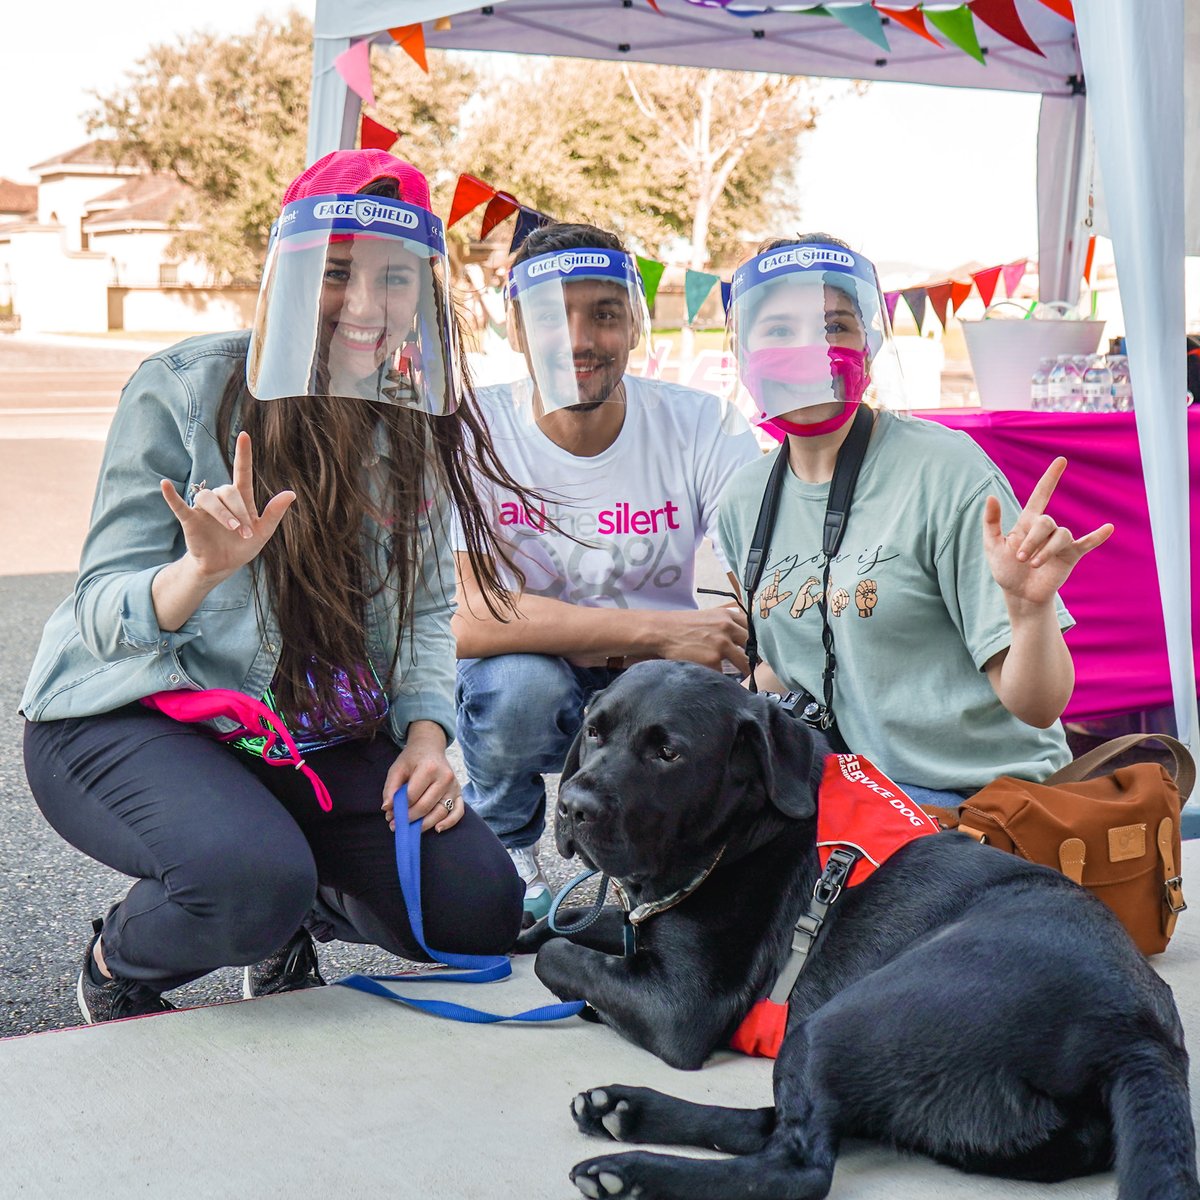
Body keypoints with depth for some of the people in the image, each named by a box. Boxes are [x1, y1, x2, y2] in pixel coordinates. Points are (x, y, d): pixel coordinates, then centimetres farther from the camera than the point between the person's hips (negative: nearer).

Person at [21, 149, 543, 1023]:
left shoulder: (420, 426, 3)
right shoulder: (184, 390, -12)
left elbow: (426, 611, 12)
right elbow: (103, 615, -13)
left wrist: (427, 731, -7)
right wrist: (204, 569, -34)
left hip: (322, 740, 5)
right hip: (133, 718, -5)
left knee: (481, 907, -11)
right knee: (253, 880, -34)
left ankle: (291, 924, 21)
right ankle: (118, 968, 3)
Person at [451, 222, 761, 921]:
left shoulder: (703, 428, -10)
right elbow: (467, 619, -29)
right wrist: (655, 631, -33)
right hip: (525, 685, -2)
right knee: (520, 683, -35)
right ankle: (505, 854, -1)